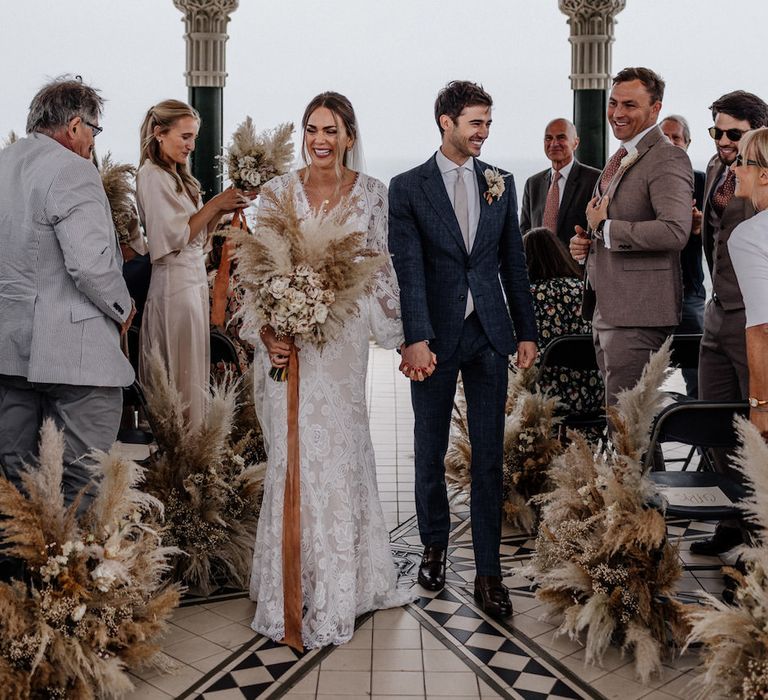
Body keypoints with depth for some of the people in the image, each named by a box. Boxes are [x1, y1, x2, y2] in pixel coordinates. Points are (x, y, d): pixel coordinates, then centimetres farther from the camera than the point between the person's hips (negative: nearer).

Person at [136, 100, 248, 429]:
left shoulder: (176, 175, 16)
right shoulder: (153, 175, -11)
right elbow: (175, 236, -17)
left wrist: (221, 210, 0)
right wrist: (215, 204, -12)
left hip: (193, 278, 9)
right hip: (176, 282, -9)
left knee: (192, 373, 12)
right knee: (182, 375, -3)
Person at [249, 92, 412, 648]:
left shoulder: (371, 193, 3)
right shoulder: (278, 192, 1)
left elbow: (381, 269, 7)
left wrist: (401, 335, 5)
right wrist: (267, 333, -14)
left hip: (345, 339, 1)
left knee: (342, 451, 9)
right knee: (297, 452, 0)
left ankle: (344, 582, 28)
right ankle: (294, 590, 15)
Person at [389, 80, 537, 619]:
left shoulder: (501, 183, 9)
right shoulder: (409, 187, -1)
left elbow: (513, 261, 11)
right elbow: (408, 269, -10)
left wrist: (526, 330, 8)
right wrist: (416, 339, -19)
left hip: (489, 334, 2)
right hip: (435, 336, -2)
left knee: (490, 456, 3)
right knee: (430, 453, 10)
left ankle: (489, 572, 10)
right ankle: (434, 545, 31)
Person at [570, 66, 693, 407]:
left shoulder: (667, 159, -12)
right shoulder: (619, 159, 19)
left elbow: (675, 231, -27)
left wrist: (604, 227, -17)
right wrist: (587, 242, 7)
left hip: (637, 313, -10)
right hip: (605, 308, 10)